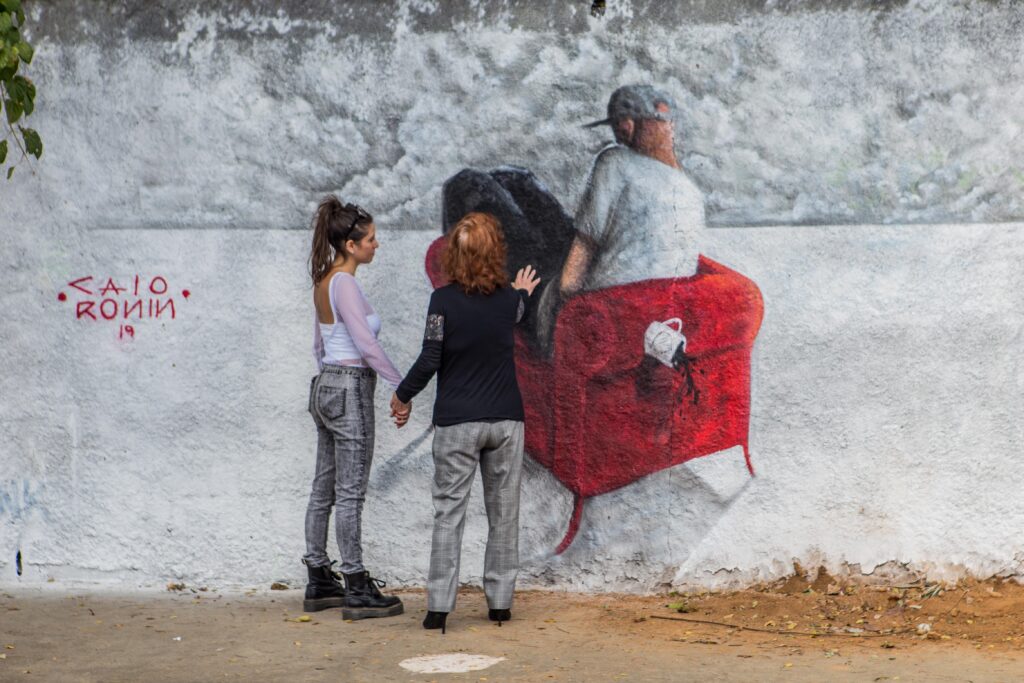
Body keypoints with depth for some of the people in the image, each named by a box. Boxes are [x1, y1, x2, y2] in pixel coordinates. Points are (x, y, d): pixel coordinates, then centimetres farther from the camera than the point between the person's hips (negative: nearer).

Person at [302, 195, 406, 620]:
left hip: (326, 386, 9)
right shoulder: (344, 284, -16)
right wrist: (402, 389, -18)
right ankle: (357, 591, 0)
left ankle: (319, 583, 18)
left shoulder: (324, 282, 12)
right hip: (350, 389, -9)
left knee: (324, 488, 12)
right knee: (350, 492, -5)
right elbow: (366, 344, -22)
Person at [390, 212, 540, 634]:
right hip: (505, 420, 3)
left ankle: (439, 607, -2)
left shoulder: (444, 300, -11)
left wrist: (402, 396, 5)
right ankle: (499, 601, 13)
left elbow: (429, 361, -12)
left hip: (456, 422, -3)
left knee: (448, 512, 1)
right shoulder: (509, 299, 1)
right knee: (503, 512, 10)